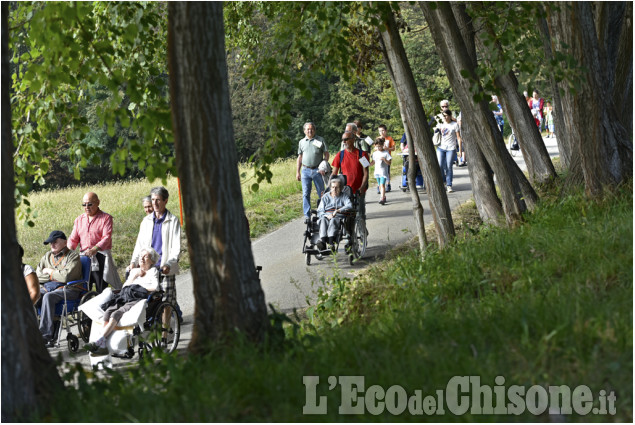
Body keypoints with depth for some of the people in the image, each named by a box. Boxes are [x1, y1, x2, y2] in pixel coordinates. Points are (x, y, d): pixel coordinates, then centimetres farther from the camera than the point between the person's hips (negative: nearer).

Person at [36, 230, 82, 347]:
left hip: (68, 289, -6)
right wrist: (55, 275, 0)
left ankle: (46, 336, -39)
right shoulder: (47, 256, 22)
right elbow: (37, 276, 13)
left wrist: (50, 272, -2)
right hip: (48, 288, 6)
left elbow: (67, 276, -16)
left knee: (48, 297, -36)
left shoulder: (73, 256, 1)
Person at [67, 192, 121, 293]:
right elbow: (73, 239, 14)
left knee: (101, 289, -7)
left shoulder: (106, 218, 2)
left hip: (100, 258, -5)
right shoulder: (79, 220, 19)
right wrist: (69, 250, -8)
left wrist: (95, 249, -29)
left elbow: (106, 238, -11)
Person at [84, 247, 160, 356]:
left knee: (116, 314, -32)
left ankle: (98, 342, -42)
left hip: (138, 299, -6)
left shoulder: (153, 271, 16)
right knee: (107, 312, -28)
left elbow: (155, 287, -1)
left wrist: (139, 284, 8)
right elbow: (124, 287, 24)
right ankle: (102, 346, -41)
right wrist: (134, 276, 13)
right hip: (125, 297, 6)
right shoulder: (134, 271, 33)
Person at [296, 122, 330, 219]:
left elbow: (326, 154, 4)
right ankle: (307, 215, 4)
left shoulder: (320, 140, 4)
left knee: (321, 193, 3)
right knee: (306, 194, -1)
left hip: (317, 170, -2)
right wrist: (298, 171, 13)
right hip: (305, 170, 2)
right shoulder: (301, 142, 13)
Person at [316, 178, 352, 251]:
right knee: (323, 220, -34)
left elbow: (349, 206, -4)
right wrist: (327, 215, -12)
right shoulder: (325, 197, 21)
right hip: (326, 216, 2)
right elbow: (320, 211, 11)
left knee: (333, 220, -37)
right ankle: (323, 241, -54)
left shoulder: (344, 196, 16)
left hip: (338, 217, -2)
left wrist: (338, 211, -18)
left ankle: (330, 242, -57)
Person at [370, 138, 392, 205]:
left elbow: (389, 163, -7)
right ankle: (383, 196, 25)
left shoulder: (385, 153, -6)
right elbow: (373, 162, 18)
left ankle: (382, 198, -22)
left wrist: (384, 159, -23)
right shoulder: (375, 153, 9)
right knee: (379, 185, 12)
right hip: (377, 171, 6)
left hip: (383, 171, -6)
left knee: (382, 184, -15)